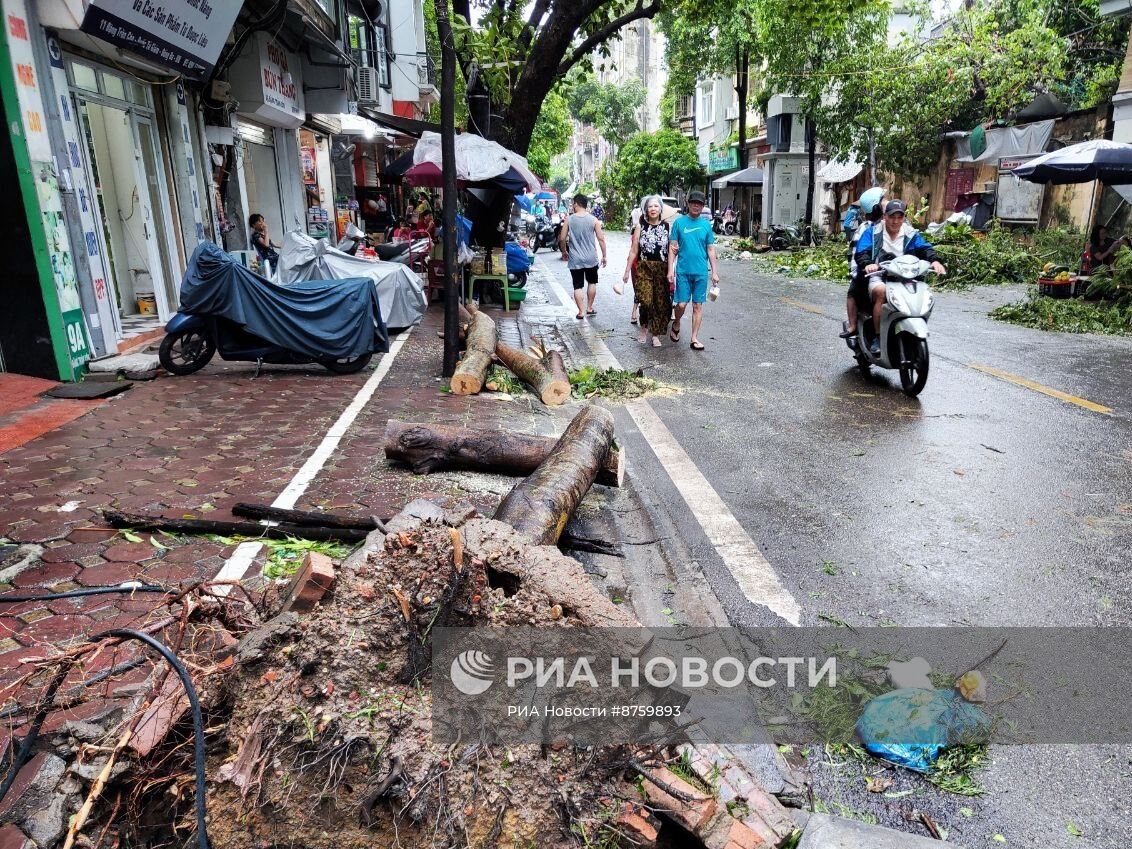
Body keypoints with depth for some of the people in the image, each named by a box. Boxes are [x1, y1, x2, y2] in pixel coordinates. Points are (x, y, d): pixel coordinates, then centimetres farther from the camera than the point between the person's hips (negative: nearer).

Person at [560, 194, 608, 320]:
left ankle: (581, 312, 0)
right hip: (591, 258, 1)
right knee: (592, 282, 20)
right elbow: (601, 238, -5)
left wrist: (564, 251, 14)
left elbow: (562, 238, -3)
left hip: (575, 259, -1)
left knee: (578, 286, 3)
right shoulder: (593, 220, -4)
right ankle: (589, 308, 25)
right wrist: (604, 255, 4)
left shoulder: (569, 220, -5)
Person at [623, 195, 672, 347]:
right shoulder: (640, 226, 1)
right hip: (644, 268, -1)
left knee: (661, 302, 2)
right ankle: (644, 329, 11)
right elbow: (634, 250, 4)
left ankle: (656, 334, 16)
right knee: (646, 300, -14)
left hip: (662, 269, 1)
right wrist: (627, 270, 3)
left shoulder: (667, 226, 3)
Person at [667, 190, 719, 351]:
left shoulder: (706, 224, 6)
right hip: (683, 270, -2)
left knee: (698, 305, 4)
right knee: (682, 304, -4)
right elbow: (672, 247, 1)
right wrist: (670, 270, -6)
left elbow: (711, 249, 9)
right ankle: (676, 325, 27)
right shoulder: (679, 222, 1)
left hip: (701, 271, 2)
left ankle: (694, 338, 12)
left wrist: (714, 272, 5)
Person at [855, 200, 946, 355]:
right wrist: (867, 264, -32)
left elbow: (925, 248, -2)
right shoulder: (873, 232, 5)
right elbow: (861, 252, -8)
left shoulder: (911, 234, 13)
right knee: (881, 292, -36)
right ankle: (877, 338, -29)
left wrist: (935, 261, -24)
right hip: (879, 277, -3)